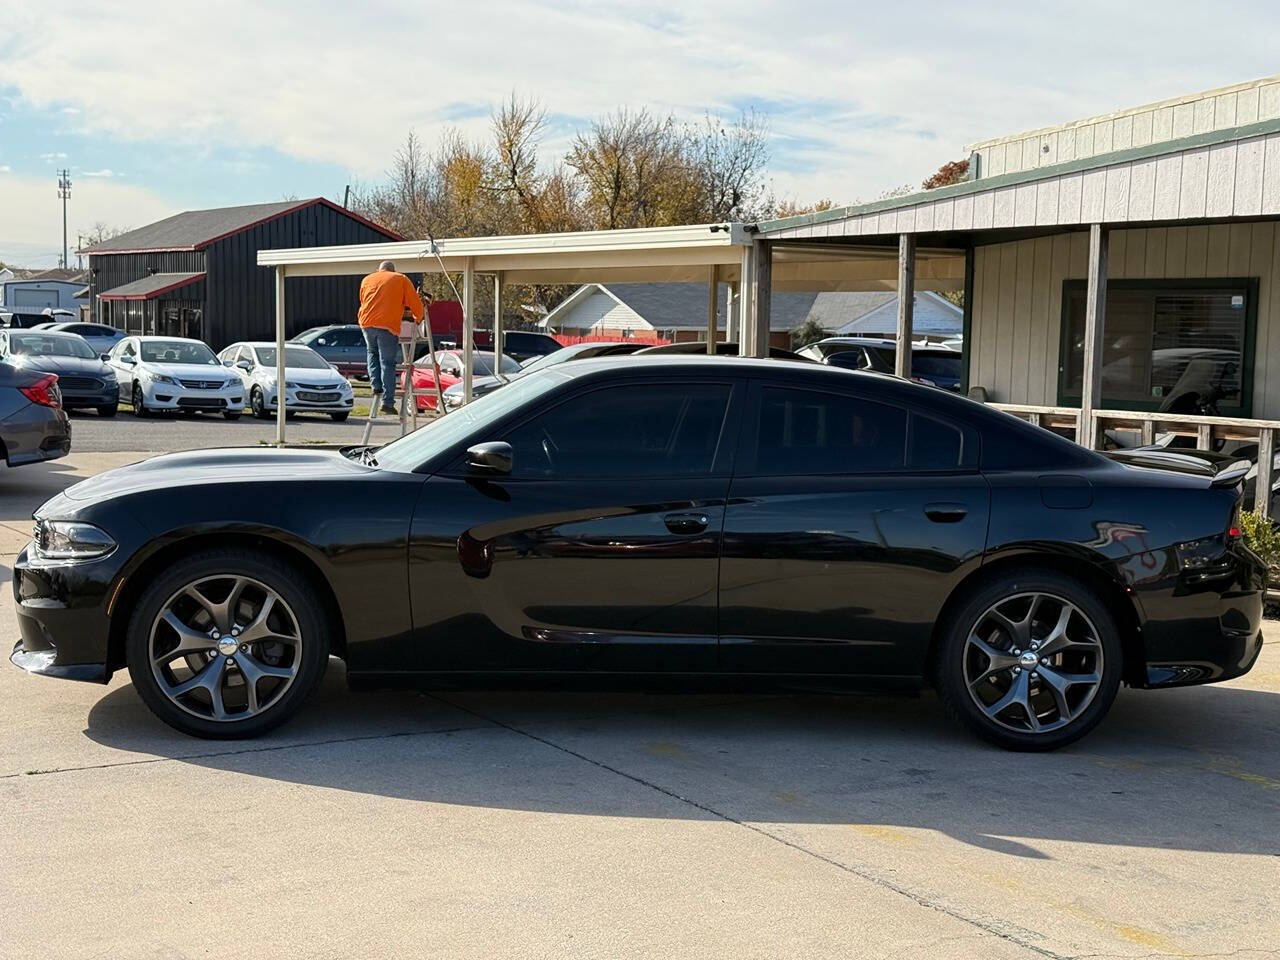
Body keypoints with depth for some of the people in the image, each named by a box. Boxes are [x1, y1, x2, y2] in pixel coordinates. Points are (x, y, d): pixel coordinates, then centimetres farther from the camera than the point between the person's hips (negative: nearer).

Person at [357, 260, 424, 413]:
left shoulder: (367, 279, 23)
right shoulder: (401, 279, 14)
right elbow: (415, 302, 12)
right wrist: (418, 319, 29)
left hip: (367, 322, 3)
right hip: (387, 325, -3)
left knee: (372, 353, 27)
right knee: (388, 364, -2)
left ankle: (376, 386, 9)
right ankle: (387, 402, -7)